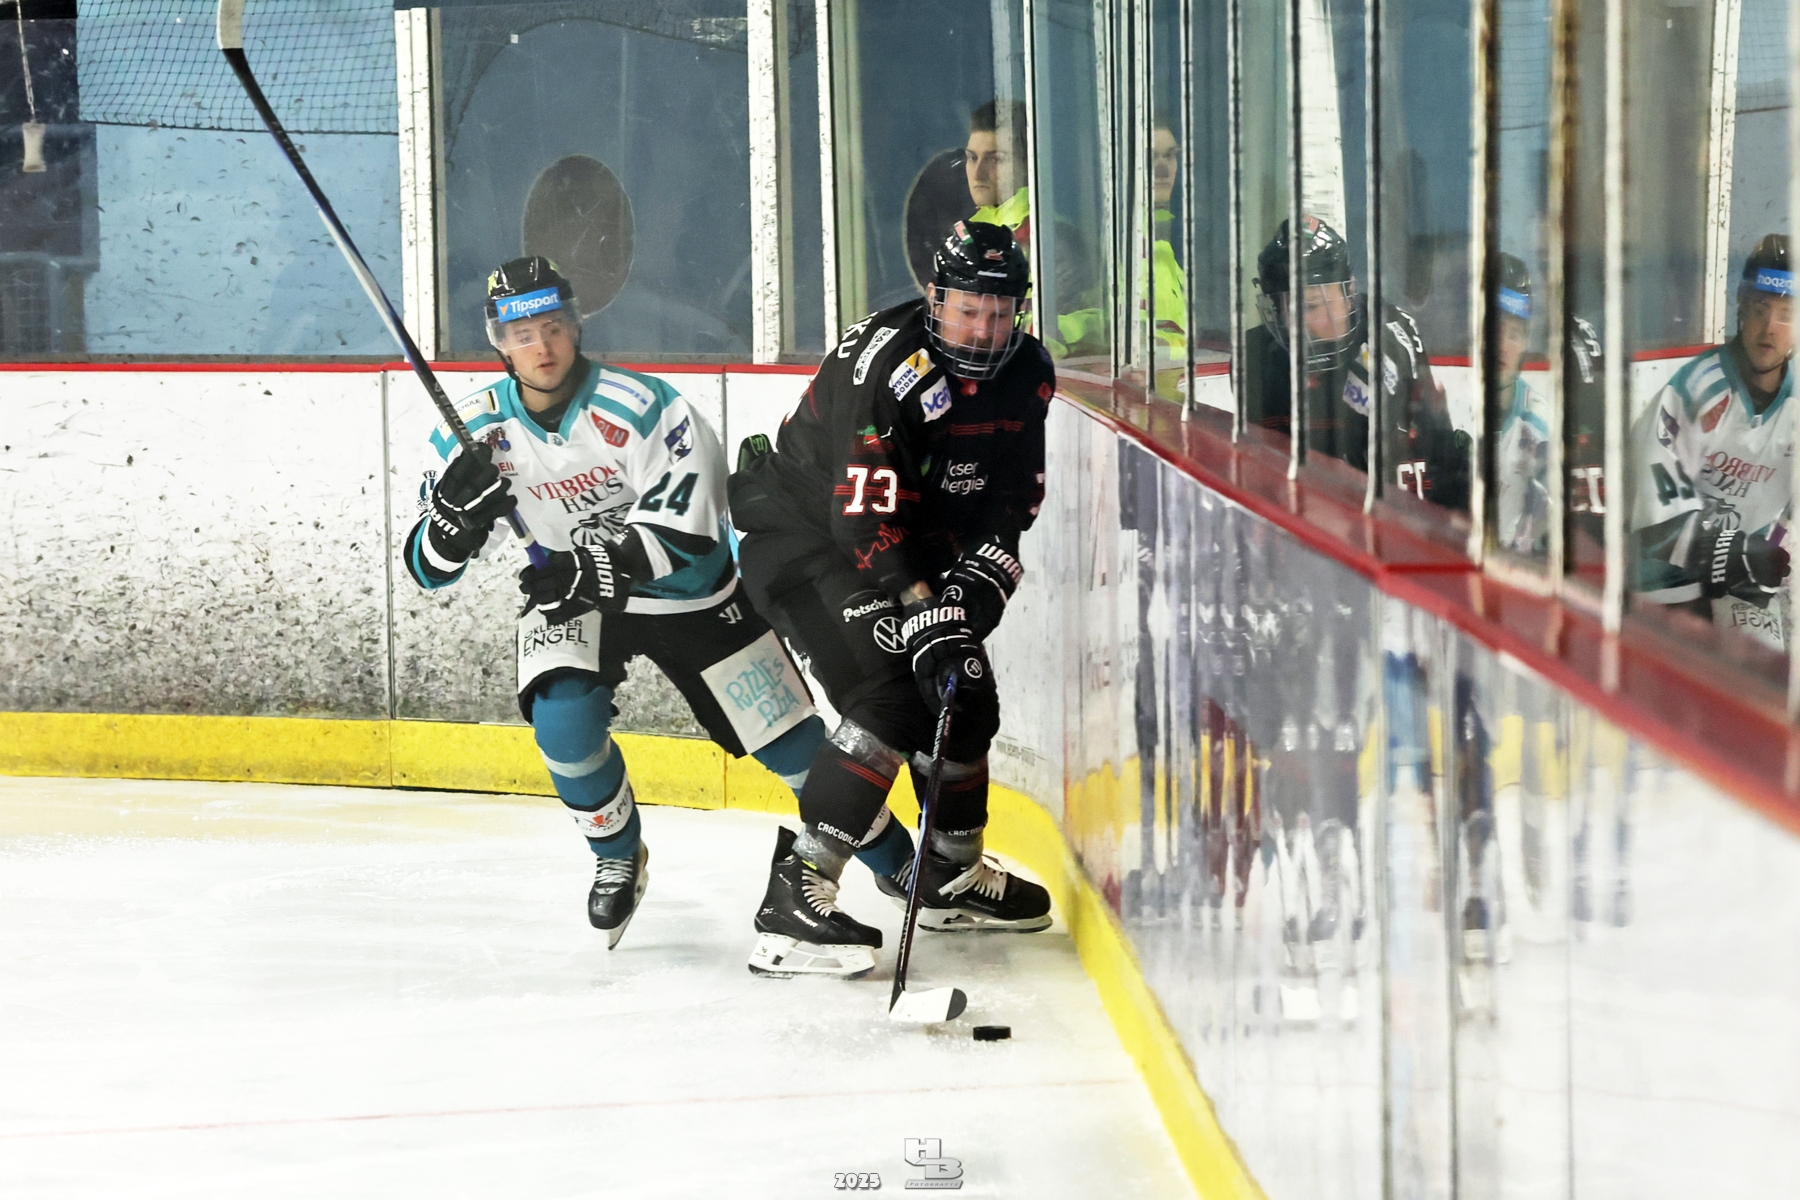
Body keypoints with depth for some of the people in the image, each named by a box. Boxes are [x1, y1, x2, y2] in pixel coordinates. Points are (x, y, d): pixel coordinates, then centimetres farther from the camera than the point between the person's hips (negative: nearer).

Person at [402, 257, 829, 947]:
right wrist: (458, 509, -33)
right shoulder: (478, 429, -13)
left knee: (790, 739, -1)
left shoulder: (638, 407, -25)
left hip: (685, 591, -2)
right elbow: (429, 566, -11)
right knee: (562, 718, -26)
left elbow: (686, 523, -29)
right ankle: (619, 858, 2)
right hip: (569, 588, 2)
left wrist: (608, 564, -41)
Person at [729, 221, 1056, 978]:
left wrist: (971, 589, -18)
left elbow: (1009, 504, -2)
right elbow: (867, 523, -32)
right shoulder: (887, 369, -29)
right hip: (803, 533, -9)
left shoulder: (1025, 375, -4)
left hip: (909, 541, 9)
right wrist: (927, 621, -36)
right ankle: (793, 902, -26)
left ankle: (953, 876, 35)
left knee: (967, 692, 13)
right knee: (893, 698, -23)